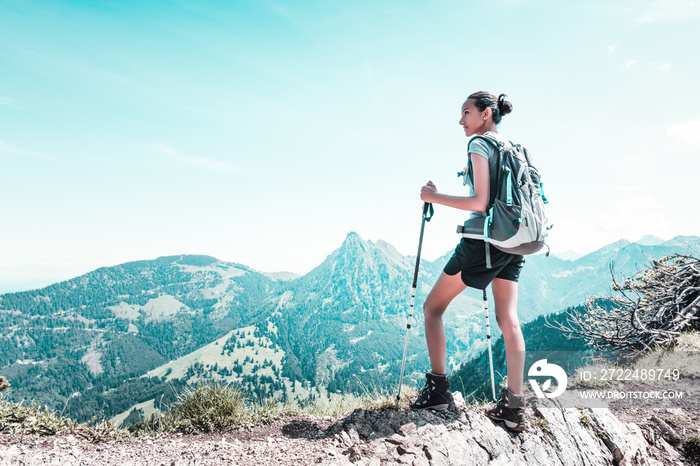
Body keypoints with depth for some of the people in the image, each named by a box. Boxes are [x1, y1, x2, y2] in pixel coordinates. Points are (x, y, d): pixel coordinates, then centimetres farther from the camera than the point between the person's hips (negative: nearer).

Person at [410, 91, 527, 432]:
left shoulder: (478, 144, -8)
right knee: (508, 320, 5)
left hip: (482, 239, -8)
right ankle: (514, 406, 5)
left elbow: (480, 203, -18)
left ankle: (437, 388, 9)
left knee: (432, 307, 5)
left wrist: (435, 197, -11)